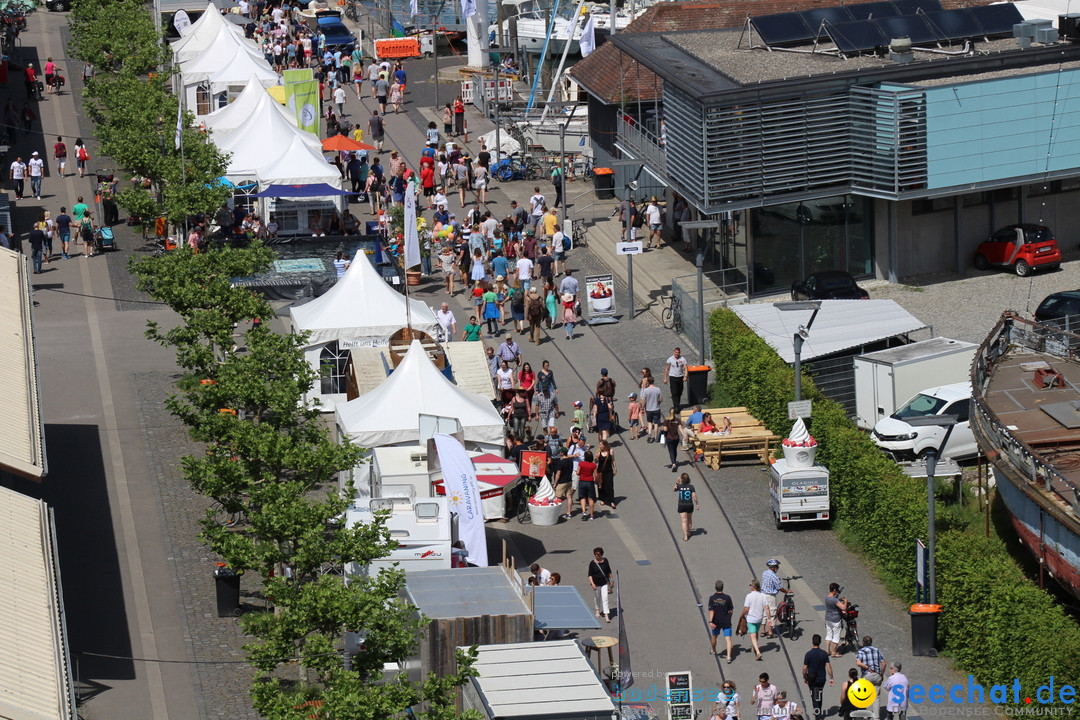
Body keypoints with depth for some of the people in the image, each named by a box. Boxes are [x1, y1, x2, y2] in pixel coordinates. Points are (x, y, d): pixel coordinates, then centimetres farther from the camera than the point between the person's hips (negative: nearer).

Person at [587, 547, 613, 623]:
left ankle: (606, 615, -10)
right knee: (596, 597, 16)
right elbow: (590, 575, -8)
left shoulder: (605, 561, -2)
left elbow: (609, 571, 12)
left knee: (605, 598, -8)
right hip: (596, 584, 0)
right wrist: (592, 583, -20)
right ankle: (597, 611, 41)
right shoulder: (592, 563, -8)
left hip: (604, 583, 0)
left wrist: (611, 580, 15)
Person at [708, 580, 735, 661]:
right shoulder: (727, 597, -9)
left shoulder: (712, 598, -9)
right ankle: (729, 656, -16)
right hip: (726, 622, -1)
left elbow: (711, 611, -16)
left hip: (716, 622, 1)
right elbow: (731, 611, -2)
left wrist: (710, 621, -19)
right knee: (728, 639, -3)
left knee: (714, 636, 25)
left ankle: (714, 651, 45)